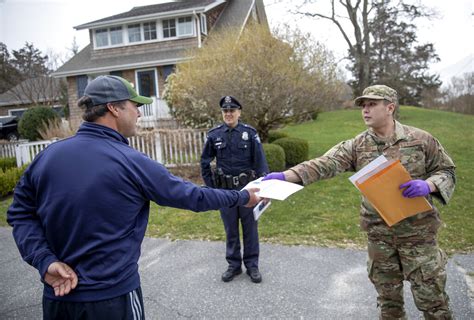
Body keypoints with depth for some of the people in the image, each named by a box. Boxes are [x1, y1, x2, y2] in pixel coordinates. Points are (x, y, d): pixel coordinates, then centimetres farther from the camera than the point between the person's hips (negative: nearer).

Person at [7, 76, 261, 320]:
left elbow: (20, 213, 1)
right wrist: (242, 197, 3)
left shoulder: (47, 155, -4)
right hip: (113, 296, -4)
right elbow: (191, 196, -10)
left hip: (57, 293, 5)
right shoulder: (131, 163, -18)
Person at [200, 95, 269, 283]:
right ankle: (234, 265, 27)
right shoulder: (214, 135, -1)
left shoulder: (250, 133, -6)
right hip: (225, 190, 2)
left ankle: (252, 265, 24)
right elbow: (204, 163, 7)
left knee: (250, 228, 9)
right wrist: (211, 187, 3)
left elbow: (260, 161, -7)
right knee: (230, 229, 13)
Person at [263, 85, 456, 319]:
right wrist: (285, 175, -28)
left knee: (431, 298, 8)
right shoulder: (357, 146, -4)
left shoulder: (421, 140, -5)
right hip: (378, 234, 2)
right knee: (388, 298, 16)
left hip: (417, 232, -1)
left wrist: (428, 185, -20)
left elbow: (447, 171, 3)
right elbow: (325, 165, -15)